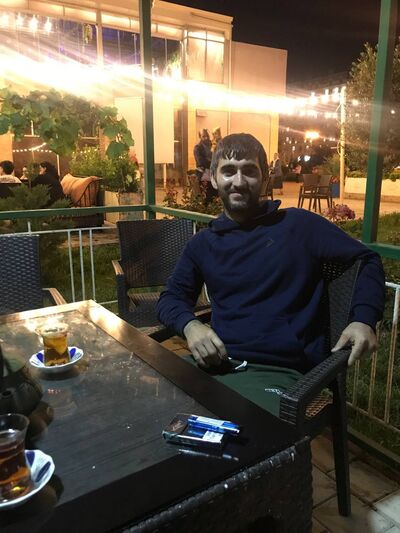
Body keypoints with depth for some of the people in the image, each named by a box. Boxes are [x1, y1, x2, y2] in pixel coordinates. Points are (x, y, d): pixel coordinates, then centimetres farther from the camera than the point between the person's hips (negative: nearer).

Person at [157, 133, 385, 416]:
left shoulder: (299, 225, 5)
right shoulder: (203, 243, 15)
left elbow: (367, 260, 8)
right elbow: (172, 297, 14)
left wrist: (363, 319, -10)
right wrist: (190, 324, -9)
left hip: (280, 372, -3)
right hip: (216, 362, 4)